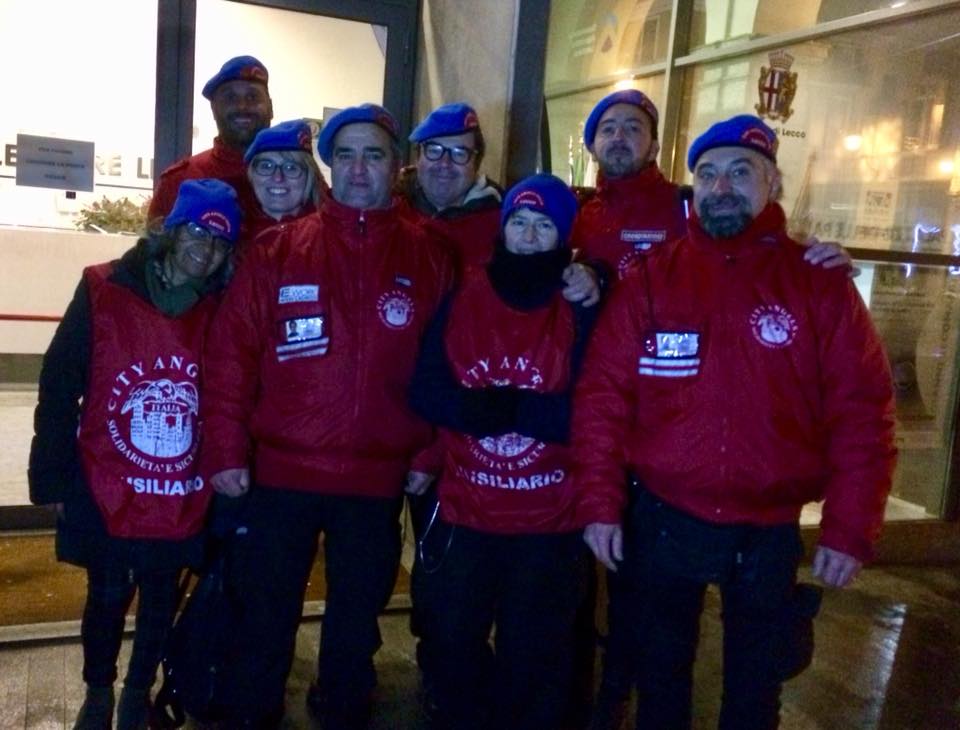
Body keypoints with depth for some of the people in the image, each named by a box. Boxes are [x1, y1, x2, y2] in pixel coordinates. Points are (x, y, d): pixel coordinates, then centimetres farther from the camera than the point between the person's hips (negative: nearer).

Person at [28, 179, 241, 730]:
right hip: (105, 494, -1)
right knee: (108, 598, 15)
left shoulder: (221, 310, -4)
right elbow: (59, 390, -5)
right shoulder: (103, 292, -9)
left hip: (184, 501, 2)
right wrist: (52, 478, -4)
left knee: (162, 600, 17)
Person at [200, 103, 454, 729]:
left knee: (357, 619, 18)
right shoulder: (277, 251, -1)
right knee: (267, 617, 14)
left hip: (378, 480, 1)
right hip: (279, 472, 0)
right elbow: (232, 354, -4)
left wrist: (431, 454, -2)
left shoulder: (429, 259, 1)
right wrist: (226, 451, -8)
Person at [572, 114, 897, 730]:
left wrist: (850, 529, -8)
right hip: (661, 521, 1)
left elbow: (862, 412, -5)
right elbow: (602, 395, -5)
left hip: (771, 531, 0)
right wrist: (600, 504, -9)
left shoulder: (820, 283, -4)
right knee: (660, 675, 19)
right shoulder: (651, 279, -3)